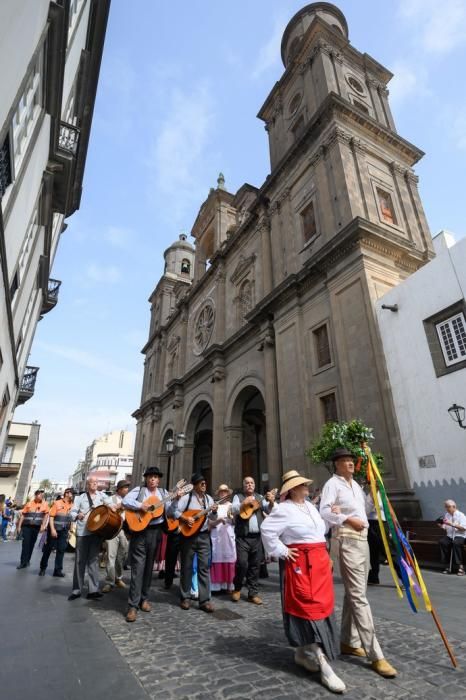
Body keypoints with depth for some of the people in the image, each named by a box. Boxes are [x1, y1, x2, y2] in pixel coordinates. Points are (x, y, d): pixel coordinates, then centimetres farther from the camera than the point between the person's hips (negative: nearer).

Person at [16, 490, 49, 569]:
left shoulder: (45, 504, 0)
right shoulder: (29, 504, 1)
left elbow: (46, 515, 1)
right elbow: (23, 515, 6)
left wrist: (43, 525, -8)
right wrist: (19, 526, 3)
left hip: (36, 527, 1)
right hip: (27, 526, -1)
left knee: (31, 544, 8)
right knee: (25, 543, -6)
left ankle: (27, 561, 22)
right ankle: (23, 562, -1)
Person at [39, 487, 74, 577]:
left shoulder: (72, 505, 4)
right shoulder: (57, 503, -8)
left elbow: (72, 518, 9)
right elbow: (51, 516, -10)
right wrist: (52, 529, -17)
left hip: (64, 531, 4)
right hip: (54, 529, -4)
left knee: (61, 550, 3)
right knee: (48, 549, 8)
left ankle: (58, 570, 11)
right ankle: (42, 568, 25)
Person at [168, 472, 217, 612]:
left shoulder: (209, 498, 7)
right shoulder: (186, 497, -9)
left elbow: (212, 519, 14)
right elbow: (172, 510, -15)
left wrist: (214, 512, -8)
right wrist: (185, 518, -23)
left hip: (204, 536, 4)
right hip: (188, 535, -4)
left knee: (204, 567, 3)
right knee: (187, 567, 8)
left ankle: (205, 600, 10)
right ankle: (185, 598, 24)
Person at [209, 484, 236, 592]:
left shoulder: (232, 506, 9)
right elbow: (210, 524, 0)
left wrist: (231, 517, -16)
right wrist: (219, 520, -17)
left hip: (230, 536, 1)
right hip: (217, 536, -1)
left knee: (230, 559, 0)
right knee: (218, 560, -2)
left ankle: (229, 586, 9)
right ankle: (217, 586, 7)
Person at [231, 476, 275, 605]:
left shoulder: (260, 497, 12)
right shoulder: (238, 497, 4)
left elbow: (268, 510, 2)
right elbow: (233, 510, -12)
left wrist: (271, 502, -19)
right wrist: (244, 503, -29)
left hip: (257, 536, 3)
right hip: (243, 536, -3)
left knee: (255, 565, 7)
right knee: (242, 563, -8)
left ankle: (253, 593, 20)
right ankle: (237, 588, 16)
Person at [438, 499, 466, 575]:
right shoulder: (446, 515, 14)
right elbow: (444, 528, 16)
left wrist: (452, 524, -23)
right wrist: (441, 525, -7)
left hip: (460, 536, -4)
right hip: (449, 536, 4)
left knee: (456, 543, -38)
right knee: (442, 542, -26)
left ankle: (459, 566, -26)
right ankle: (447, 566, -18)